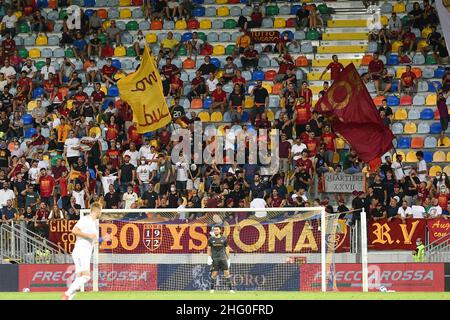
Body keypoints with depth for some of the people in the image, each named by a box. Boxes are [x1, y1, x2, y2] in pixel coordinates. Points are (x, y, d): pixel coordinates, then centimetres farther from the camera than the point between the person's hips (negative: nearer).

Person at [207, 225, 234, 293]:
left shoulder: (224, 239, 7)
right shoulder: (211, 239, 5)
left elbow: (227, 249, 11)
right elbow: (209, 249, 9)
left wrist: (228, 259, 8)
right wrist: (209, 258, -3)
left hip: (223, 258, 1)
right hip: (214, 259, -1)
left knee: (227, 272, -5)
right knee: (214, 273, -3)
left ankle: (230, 288, -3)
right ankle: (212, 288, 10)